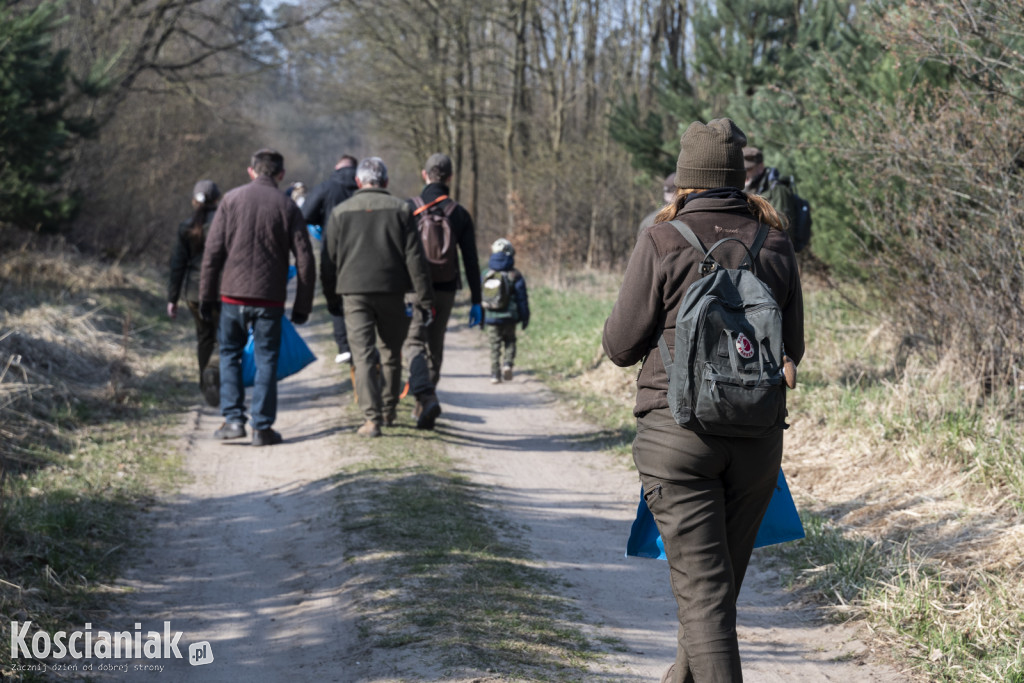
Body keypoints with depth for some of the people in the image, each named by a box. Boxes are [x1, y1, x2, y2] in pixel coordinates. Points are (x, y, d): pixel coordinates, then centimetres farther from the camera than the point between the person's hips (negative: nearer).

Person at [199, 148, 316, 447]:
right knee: (266, 360, 6)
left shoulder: (231, 199, 2)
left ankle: (233, 419, 5)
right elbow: (304, 259, 0)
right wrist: (303, 305, 6)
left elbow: (213, 251, -1)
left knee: (230, 354, 13)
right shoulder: (287, 207, 2)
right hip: (270, 298, 0)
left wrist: (206, 295, 5)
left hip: (233, 294, 0)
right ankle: (262, 427, 4)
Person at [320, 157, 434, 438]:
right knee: (392, 352, 16)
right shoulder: (401, 209, 3)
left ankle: (372, 418, -13)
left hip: (353, 292, 0)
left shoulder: (341, 212, 5)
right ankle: (388, 411, 24)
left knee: (363, 356, -3)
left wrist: (331, 299, 16)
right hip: (391, 291, 0)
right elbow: (415, 259, -1)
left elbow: (328, 261, 7)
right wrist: (425, 300, 0)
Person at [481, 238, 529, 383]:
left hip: (491, 317, 2)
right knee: (510, 342, 15)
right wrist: (525, 317, 3)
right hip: (509, 317, -1)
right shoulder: (515, 276, -5)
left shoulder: (486, 275, 3)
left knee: (495, 346, 8)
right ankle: (508, 363, -9)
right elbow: (522, 299, -4)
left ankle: (495, 374, 4)